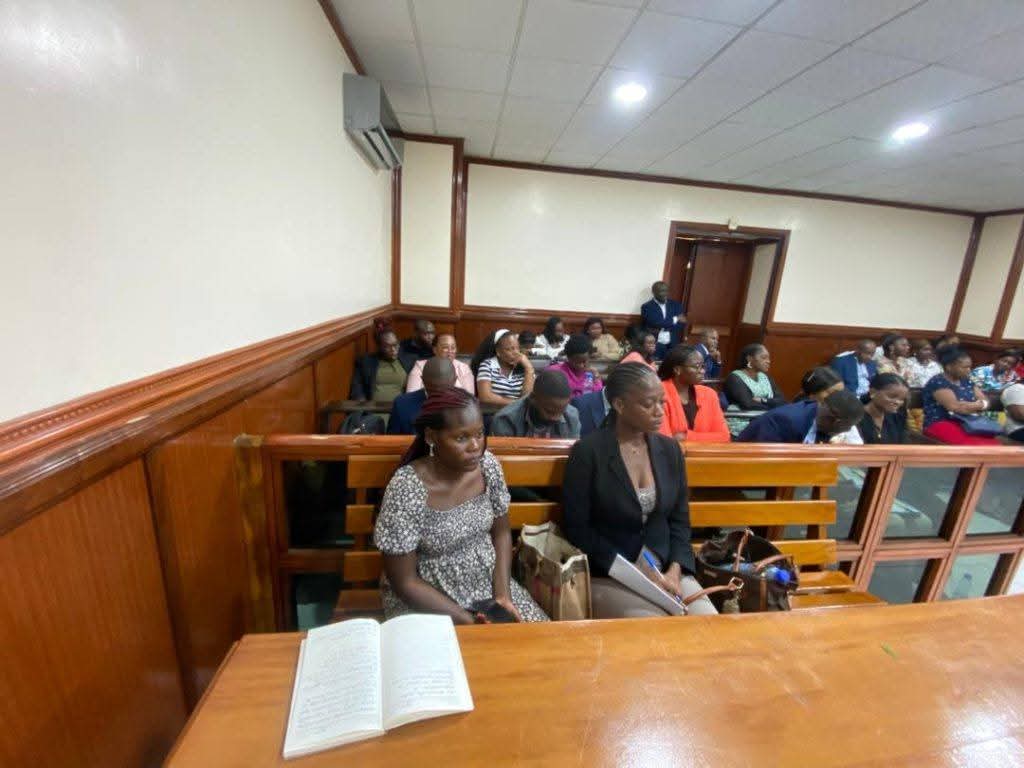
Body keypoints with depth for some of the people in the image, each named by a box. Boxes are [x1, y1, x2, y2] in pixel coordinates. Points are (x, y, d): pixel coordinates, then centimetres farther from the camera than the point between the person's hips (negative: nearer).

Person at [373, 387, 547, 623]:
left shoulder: (488, 465, -11)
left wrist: (502, 594, -10)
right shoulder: (406, 490, -25)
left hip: (488, 584, 4)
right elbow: (404, 582, -17)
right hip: (425, 601, -4)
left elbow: (501, 532, 2)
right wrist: (469, 621, -18)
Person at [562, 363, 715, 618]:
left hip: (665, 569, 5)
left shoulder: (670, 449, 3)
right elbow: (577, 530, -11)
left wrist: (674, 571, -7)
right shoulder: (587, 452, -14)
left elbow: (680, 520, 8)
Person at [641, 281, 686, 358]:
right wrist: (675, 319, -6)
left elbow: (682, 324, 2)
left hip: (673, 345, 3)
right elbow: (655, 323, -14)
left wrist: (661, 329, -10)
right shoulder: (647, 307, 0)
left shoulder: (676, 305, 12)